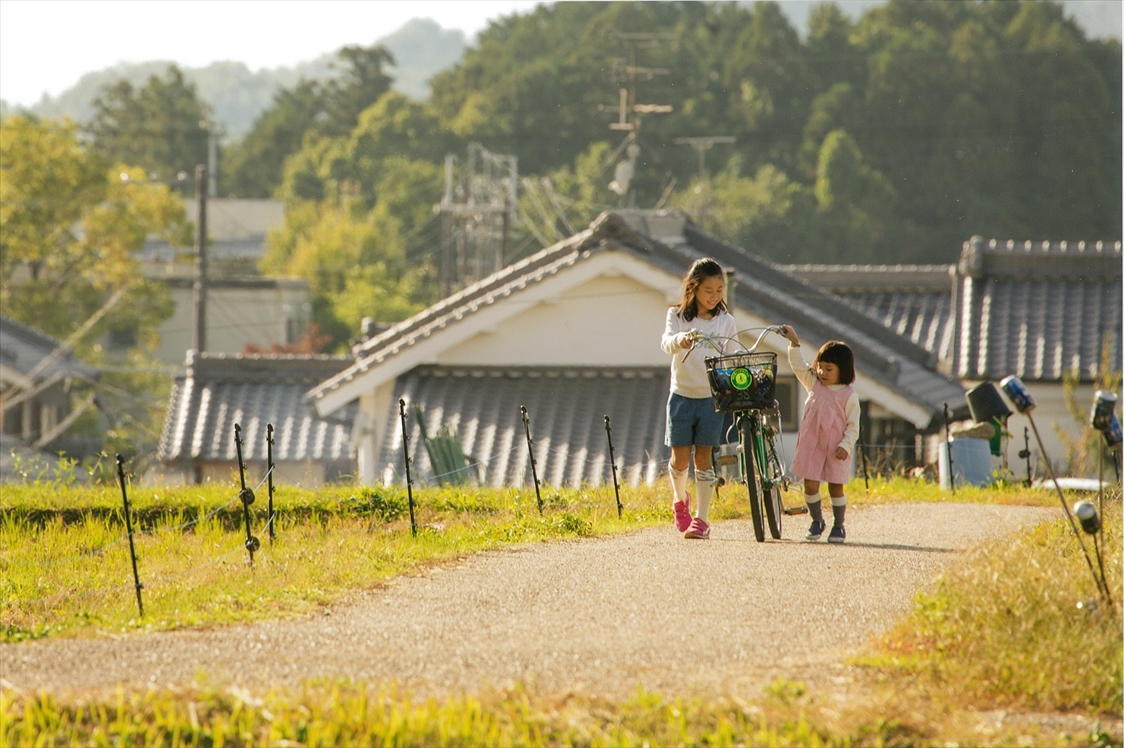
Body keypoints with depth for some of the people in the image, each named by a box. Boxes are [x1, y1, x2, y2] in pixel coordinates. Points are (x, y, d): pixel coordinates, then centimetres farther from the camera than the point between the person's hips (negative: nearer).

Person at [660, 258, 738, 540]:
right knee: (680, 458, 1)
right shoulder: (677, 316, -2)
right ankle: (680, 498, 32)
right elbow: (667, 343, -21)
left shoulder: (726, 321, 3)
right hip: (682, 396, 0)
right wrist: (680, 339, -43)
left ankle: (701, 519, 1)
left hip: (713, 398, 0)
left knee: (704, 457, -3)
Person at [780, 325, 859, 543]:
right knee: (810, 485, -1)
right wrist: (794, 341, -3)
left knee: (835, 487, 4)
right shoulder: (814, 384, 7)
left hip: (836, 449, -3)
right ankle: (817, 521, 17)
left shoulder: (848, 395, -4)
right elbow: (798, 365, 7)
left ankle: (838, 526, 16)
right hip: (811, 444, 3)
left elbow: (853, 425, -4)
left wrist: (846, 445, -15)